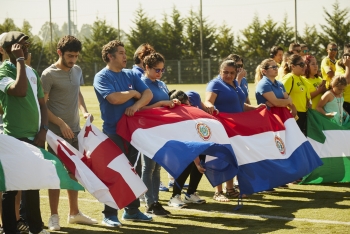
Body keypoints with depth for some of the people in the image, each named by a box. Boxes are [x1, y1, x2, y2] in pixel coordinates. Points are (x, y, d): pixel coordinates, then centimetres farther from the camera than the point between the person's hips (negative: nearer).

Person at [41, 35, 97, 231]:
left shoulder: (77, 71, 8)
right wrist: (61, 123, -19)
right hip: (57, 132, -6)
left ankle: (74, 213, 25)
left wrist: (84, 111, 3)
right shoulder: (49, 74, -12)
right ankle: (54, 216, 7)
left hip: (75, 130, 6)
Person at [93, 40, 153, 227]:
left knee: (134, 171, 10)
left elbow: (148, 94, 3)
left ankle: (132, 210, 21)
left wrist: (136, 105, -17)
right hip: (113, 132, -6)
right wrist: (133, 93, -6)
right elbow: (114, 98, -23)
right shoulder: (102, 77, -7)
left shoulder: (130, 75, 11)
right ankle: (109, 214, 5)